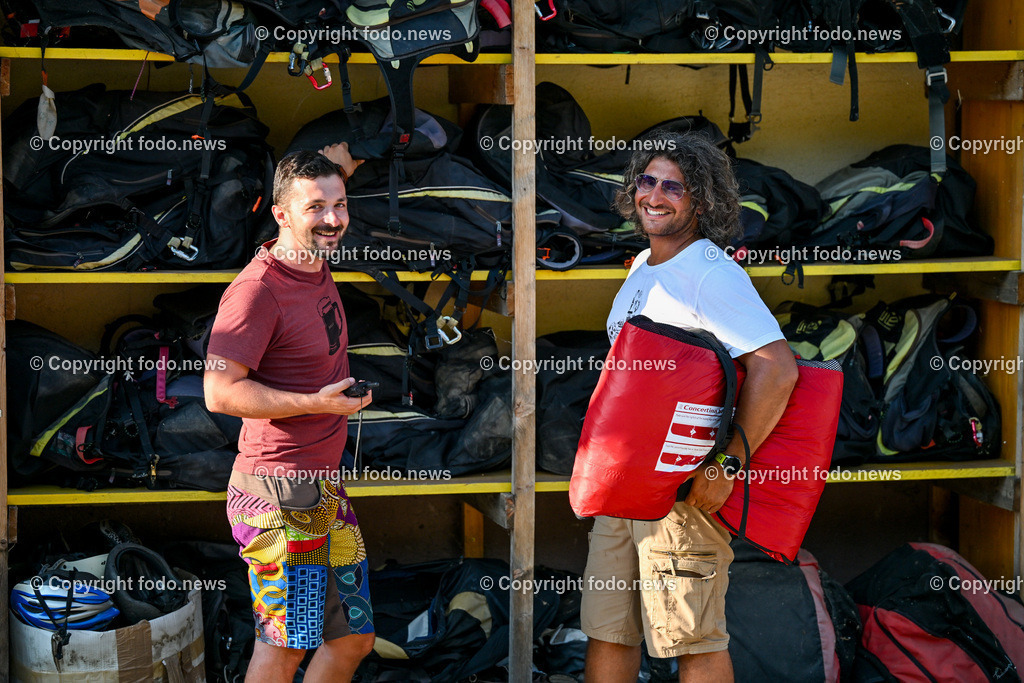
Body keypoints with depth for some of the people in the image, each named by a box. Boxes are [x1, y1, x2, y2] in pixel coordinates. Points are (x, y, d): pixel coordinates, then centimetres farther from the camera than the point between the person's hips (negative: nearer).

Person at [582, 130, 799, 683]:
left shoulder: (712, 275, -14)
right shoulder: (643, 267, 15)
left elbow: (777, 369, -25)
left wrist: (728, 466, -24)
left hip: (683, 486, -9)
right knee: (606, 631, 12)